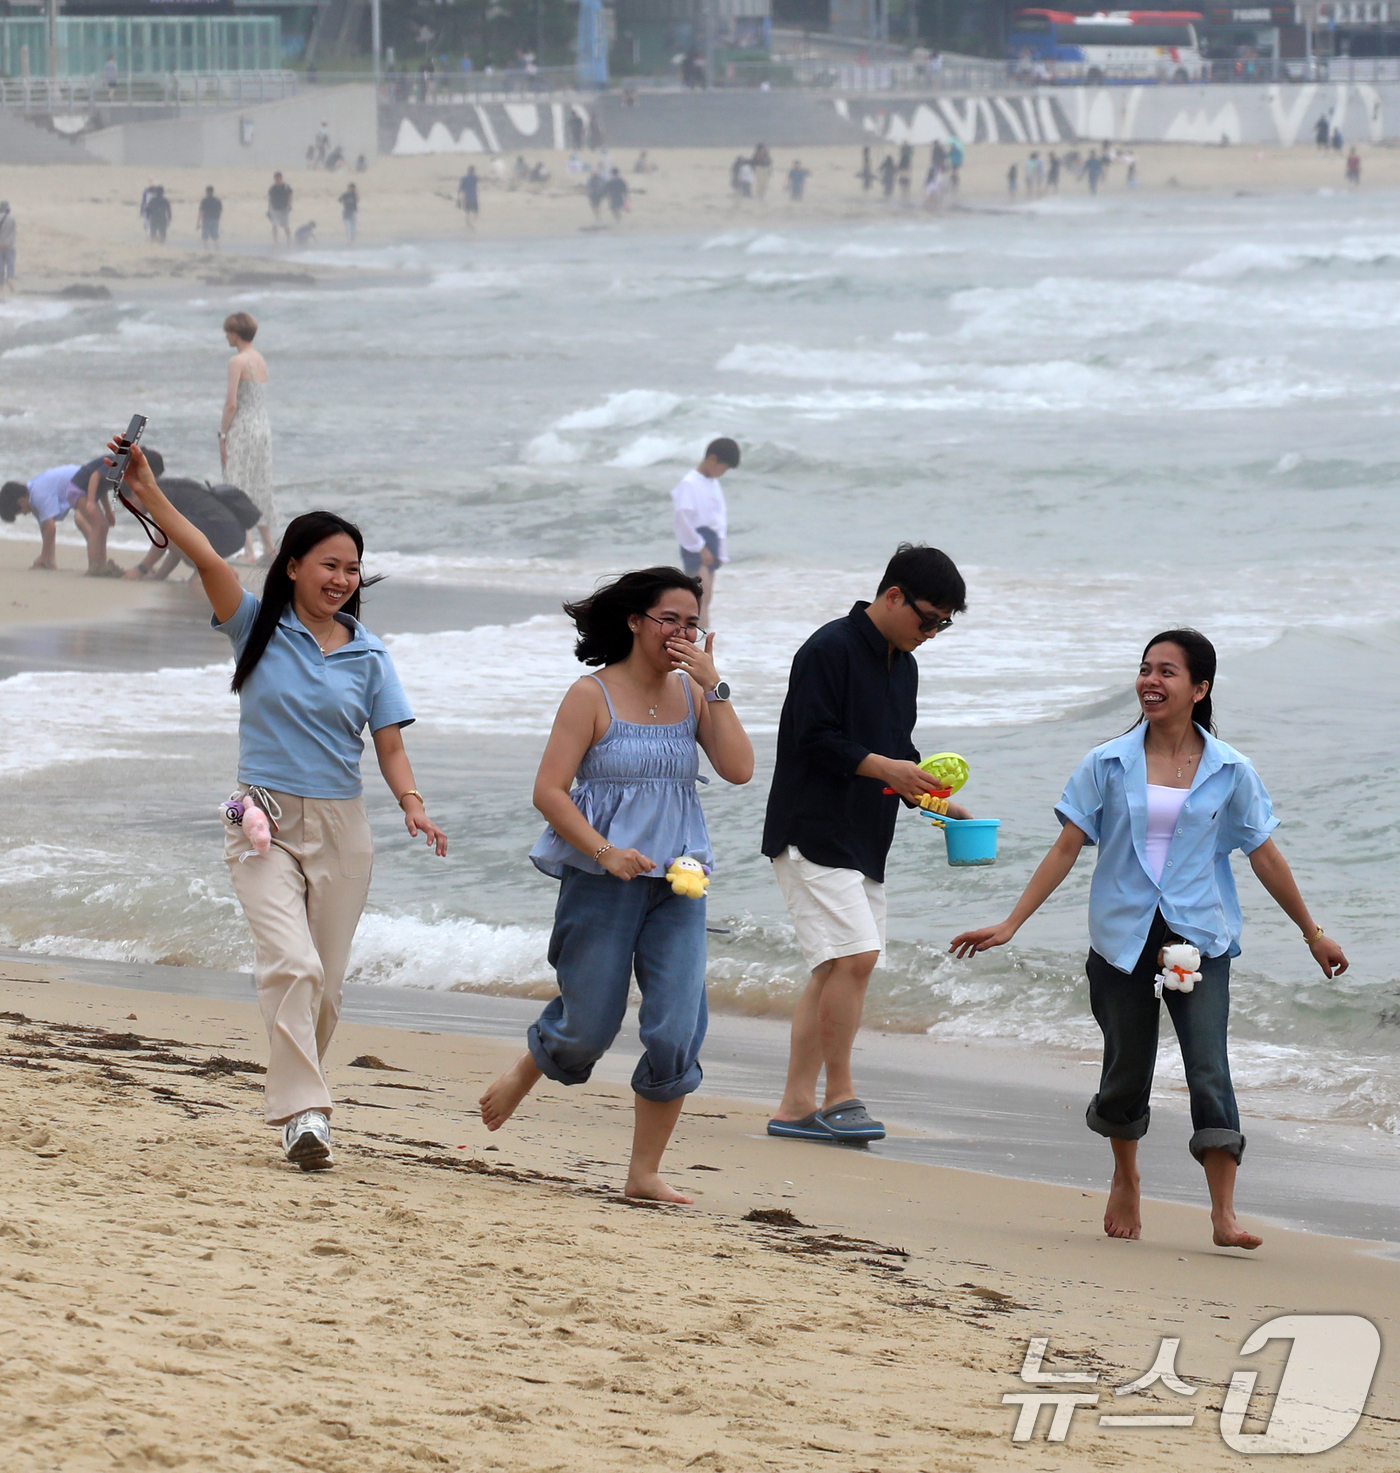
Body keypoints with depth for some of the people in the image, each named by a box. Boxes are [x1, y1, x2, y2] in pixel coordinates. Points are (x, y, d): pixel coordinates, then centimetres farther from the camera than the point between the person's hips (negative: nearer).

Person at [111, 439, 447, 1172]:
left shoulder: (368, 655, 5)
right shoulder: (259, 628, -2)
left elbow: (389, 746, 4)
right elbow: (206, 559, -15)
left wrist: (412, 804, -15)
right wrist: (148, 493, -28)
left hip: (340, 827, 3)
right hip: (266, 821, -3)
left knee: (325, 983, 7)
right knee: (291, 964, -20)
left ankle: (296, 1100, 24)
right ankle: (302, 1112, -25)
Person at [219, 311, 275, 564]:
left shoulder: (238, 361, -12)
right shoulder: (261, 360, 12)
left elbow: (232, 403, -16)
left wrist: (222, 435, -9)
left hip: (241, 429, -8)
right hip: (263, 427, 8)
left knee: (240, 488, -5)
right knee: (261, 488, 14)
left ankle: (248, 551, -8)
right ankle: (268, 548, 17)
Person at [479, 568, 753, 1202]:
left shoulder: (692, 694, 7)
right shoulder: (593, 695, -6)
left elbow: (739, 769, -6)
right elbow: (549, 791, -10)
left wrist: (714, 686, -9)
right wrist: (605, 852, -20)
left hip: (678, 887, 4)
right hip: (602, 884, -4)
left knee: (678, 1032, -6)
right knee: (589, 1027, 4)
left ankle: (645, 1173, 6)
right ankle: (524, 1074, 38)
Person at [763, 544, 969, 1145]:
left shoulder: (902, 663, 16)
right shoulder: (830, 650, -12)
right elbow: (812, 738, -17)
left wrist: (930, 796, 8)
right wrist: (882, 768, -20)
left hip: (863, 842, 9)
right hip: (812, 834, -9)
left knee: (834, 972, 8)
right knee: (854, 957, -17)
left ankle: (796, 1105, 10)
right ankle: (839, 1095, -9)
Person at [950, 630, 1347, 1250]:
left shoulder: (1229, 772, 1)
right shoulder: (1108, 765, 1)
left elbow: (1264, 856, 9)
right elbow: (1065, 849, 2)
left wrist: (1313, 934, 13)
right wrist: (1009, 925, -3)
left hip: (1199, 938, -1)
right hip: (1123, 936, 1)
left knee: (1209, 1067, -14)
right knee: (1126, 1069, 8)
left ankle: (1224, 1213, -16)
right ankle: (1125, 1184, 35)